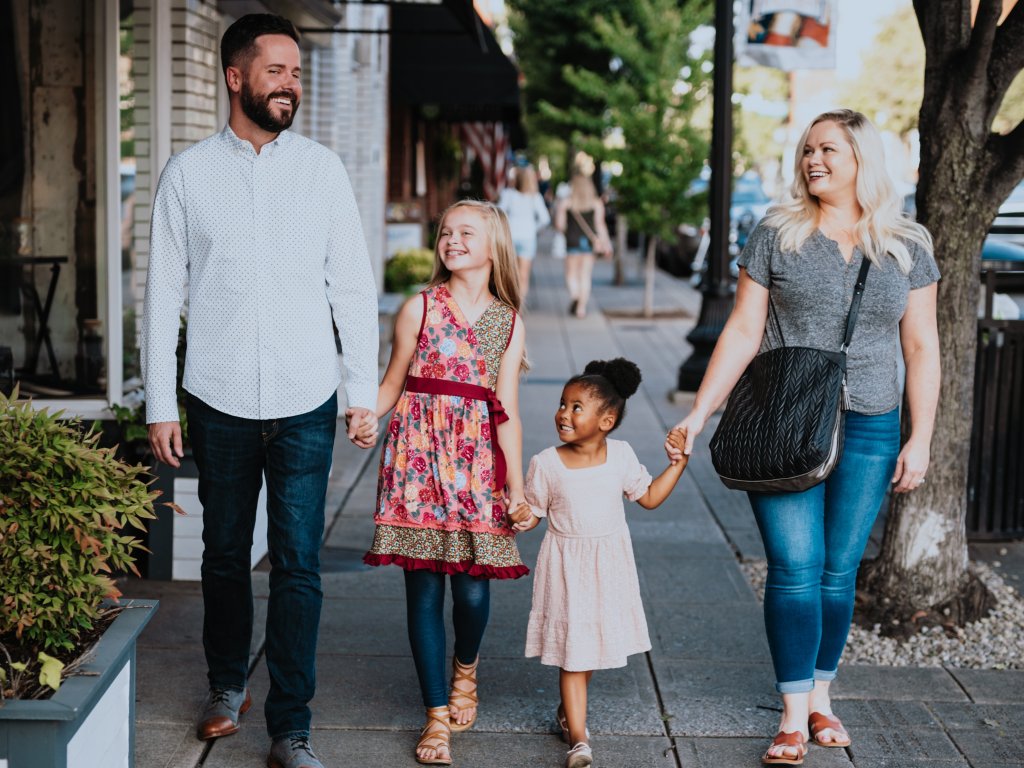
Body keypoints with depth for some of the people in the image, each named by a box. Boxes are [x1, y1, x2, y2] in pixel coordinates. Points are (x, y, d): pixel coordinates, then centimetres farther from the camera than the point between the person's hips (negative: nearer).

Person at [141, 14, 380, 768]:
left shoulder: (322, 169, 3)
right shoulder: (188, 173, 1)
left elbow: (353, 287, 5)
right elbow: (164, 294, 3)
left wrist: (365, 392, 0)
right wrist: (160, 405, 0)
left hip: (306, 403, 0)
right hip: (220, 402, 1)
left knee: (298, 566, -1)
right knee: (225, 556, 14)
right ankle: (228, 684, 36)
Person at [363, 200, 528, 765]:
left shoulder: (508, 322, 6)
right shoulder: (419, 308, 2)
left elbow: (506, 411, 4)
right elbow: (391, 385, 5)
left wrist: (517, 488, 0)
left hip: (476, 459, 1)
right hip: (419, 456, -1)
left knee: (472, 588, -2)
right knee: (424, 586, 0)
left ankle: (465, 668, 32)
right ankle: (437, 714, 11)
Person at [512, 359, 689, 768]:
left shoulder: (621, 455, -4)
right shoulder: (546, 464, -11)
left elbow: (650, 497, 6)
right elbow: (533, 512, -2)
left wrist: (679, 461, -1)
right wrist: (521, 518, -25)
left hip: (609, 564, 3)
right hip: (566, 568, -3)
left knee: (592, 643, 14)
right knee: (571, 648, -2)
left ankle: (568, 711, 39)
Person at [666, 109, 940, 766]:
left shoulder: (908, 246, 5)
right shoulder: (777, 235, 1)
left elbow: (921, 348, 7)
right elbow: (742, 332, 2)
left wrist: (921, 440, 1)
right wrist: (698, 416, -4)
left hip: (868, 432, 1)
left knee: (839, 571, 8)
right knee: (795, 568, -6)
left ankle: (820, 695, 25)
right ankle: (794, 715, 3)